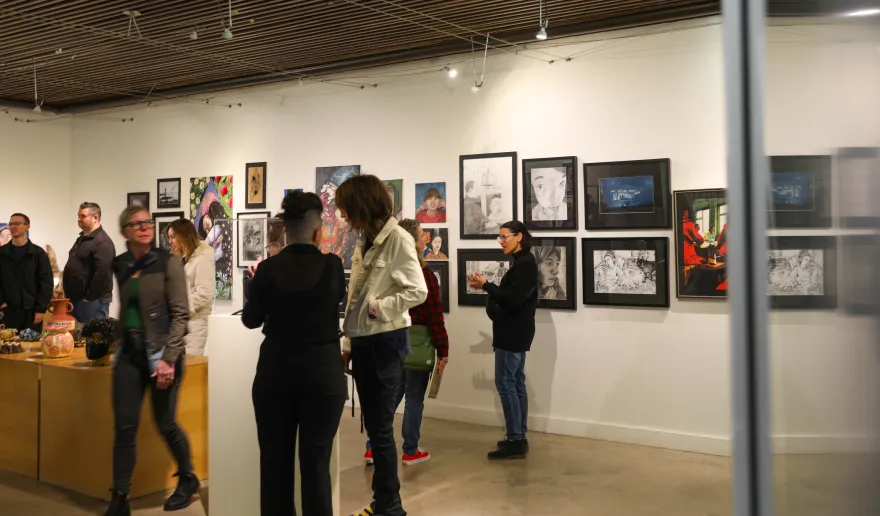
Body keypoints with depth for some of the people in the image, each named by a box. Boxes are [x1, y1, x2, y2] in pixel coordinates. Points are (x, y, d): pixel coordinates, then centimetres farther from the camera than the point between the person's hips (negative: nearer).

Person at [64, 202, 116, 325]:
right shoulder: (81, 239, 16)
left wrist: (88, 297, -18)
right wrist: (69, 294, 16)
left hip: (93, 300, -10)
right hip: (75, 298, 10)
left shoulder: (102, 241, -16)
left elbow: (102, 273, -24)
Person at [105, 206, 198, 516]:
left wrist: (168, 358, -17)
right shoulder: (119, 265, 7)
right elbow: (125, 309, 17)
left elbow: (181, 314, -10)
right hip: (129, 352, 4)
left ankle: (188, 480, 28)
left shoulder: (167, 263, -7)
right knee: (124, 426, 1)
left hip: (161, 351, -4)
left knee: (165, 424, 4)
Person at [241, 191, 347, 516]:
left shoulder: (268, 268, -5)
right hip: (323, 373, -1)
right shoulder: (332, 266, -9)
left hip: (274, 372, 2)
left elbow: (250, 319, 6)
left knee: (274, 459, 11)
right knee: (316, 461, 5)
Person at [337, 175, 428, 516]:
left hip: (385, 341, -8)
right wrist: (348, 344, 13)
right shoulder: (364, 241, 12)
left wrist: (379, 307, -18)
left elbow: (418, 291, -18)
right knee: (372, 425, 14)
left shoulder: (398, 239, -11)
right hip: (362, 341, 8)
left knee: (381, 427, -1)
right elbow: (356, 297, 13)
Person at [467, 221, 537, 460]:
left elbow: (513, 299, -23)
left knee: (506, 383, -9)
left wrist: (486, 285, -19)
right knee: (516, 383, 11)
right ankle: (519, 438, 15)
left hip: (513, 333, -10)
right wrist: (486, 286, 4)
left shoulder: (525, 264, -14)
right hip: (515, 332, 10)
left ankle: (515, 442, -7)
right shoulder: (521, 262, 17)